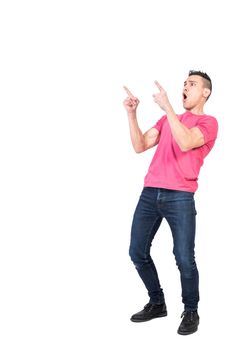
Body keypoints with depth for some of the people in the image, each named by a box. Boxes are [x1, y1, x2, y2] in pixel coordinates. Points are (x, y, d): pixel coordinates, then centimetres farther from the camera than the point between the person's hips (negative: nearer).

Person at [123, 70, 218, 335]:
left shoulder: (208, 122, 3)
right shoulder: (168, 119, 22)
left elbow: (185, 143, -17)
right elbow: (140, 146, 14)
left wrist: (167, 107, -17)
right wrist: (131, 114, 3)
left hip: (180, 197, -6)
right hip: (150, 193, 6)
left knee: (184, 258, -8)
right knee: (137, 252, 7)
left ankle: (191, 312, 12)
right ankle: (157, 303, 24)